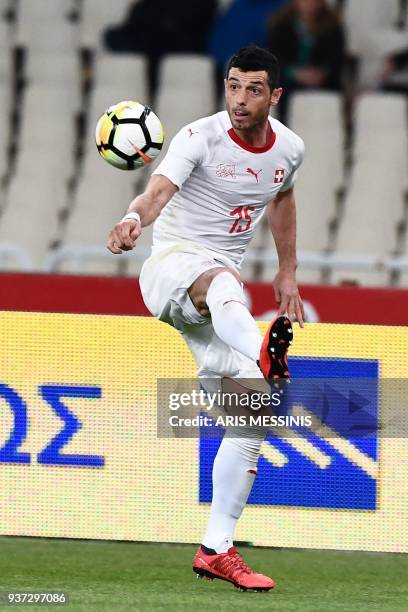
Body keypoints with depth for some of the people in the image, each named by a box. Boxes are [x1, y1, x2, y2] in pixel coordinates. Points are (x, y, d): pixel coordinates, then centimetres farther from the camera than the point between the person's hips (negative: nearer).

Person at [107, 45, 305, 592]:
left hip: (222, 290, 6)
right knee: (221, 280, -44)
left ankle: (217, 550, 5)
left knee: (250, 416, -3)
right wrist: (134, 219, -53)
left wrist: (288, 274, 27)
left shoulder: (289, 148, 5)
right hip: (172, 265, -6)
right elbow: (159, 191, -31)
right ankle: (265, 357, -78)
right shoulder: (201, 138, -13)